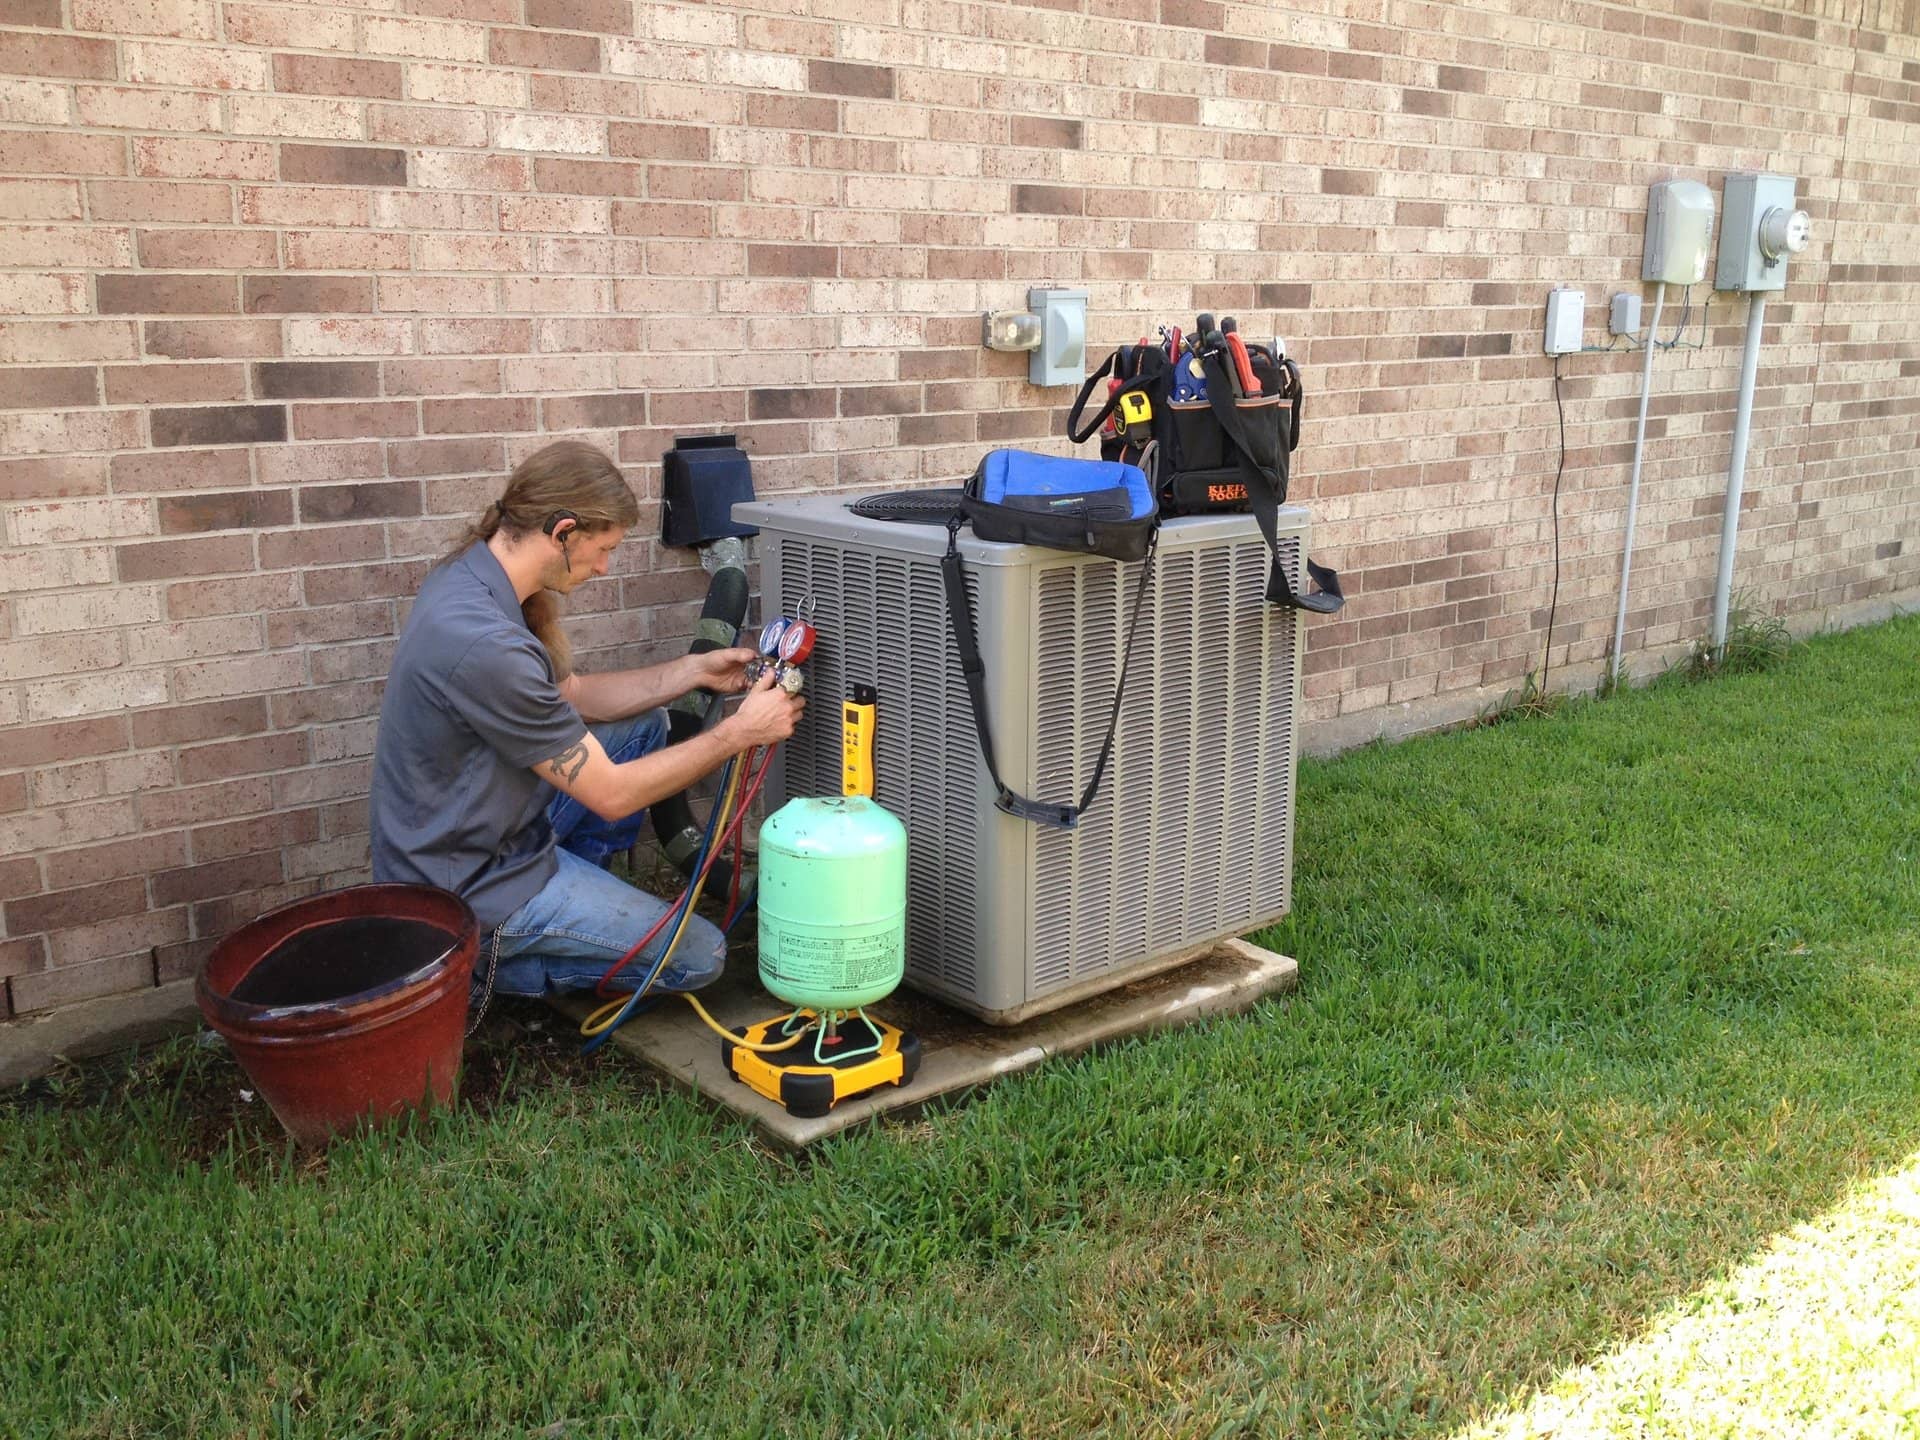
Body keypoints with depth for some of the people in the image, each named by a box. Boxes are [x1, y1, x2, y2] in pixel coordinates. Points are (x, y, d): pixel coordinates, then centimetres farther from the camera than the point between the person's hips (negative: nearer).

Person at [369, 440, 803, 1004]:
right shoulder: (486, 644, -32)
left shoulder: (473, 573, -2)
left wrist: (692, 671, 4)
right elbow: (610, 794, -22)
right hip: (470, 886, -9)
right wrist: (738, 733, -14)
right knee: (698, 956, -3)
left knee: (646, 725, 14)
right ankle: (477, 965, 1)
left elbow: (570, 693, 12)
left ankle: (573, 892, 14)